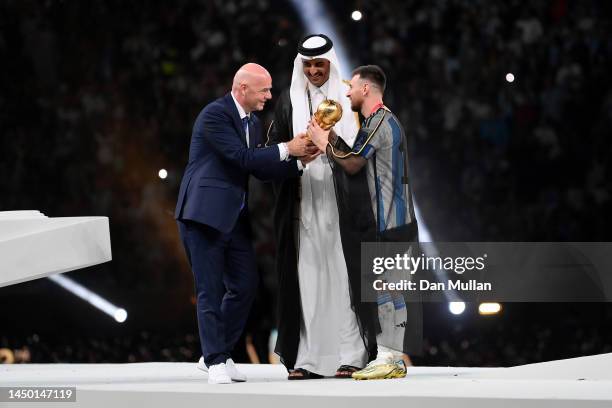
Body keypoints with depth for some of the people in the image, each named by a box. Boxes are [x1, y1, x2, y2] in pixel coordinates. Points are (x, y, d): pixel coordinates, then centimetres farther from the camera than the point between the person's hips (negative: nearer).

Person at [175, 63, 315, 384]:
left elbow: (262, 170, 12)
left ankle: (219, 353, 20)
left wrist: (299, 161, -2)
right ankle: (215, 361, 0)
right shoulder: (215, 114, -13)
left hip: (234, 217, 9)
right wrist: (286, 149, -14)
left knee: (245, 284, 8)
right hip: (205, 213, -9)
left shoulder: (253, 123, 15)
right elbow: (243, 157, -19)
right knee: (210, 289, -5)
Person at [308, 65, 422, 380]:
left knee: (387, 286, -9)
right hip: (379, 221, 10)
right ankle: (388, 356, 12)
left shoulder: (380, 121, -13)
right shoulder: (377, 121, 20)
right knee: (383, 286, 10)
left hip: (388, 223, -10)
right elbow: (359, 162, 19)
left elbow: (353, 165, -13)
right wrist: (333, 140, 15)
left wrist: (324, 144, 0)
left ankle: (392, 358, -9)